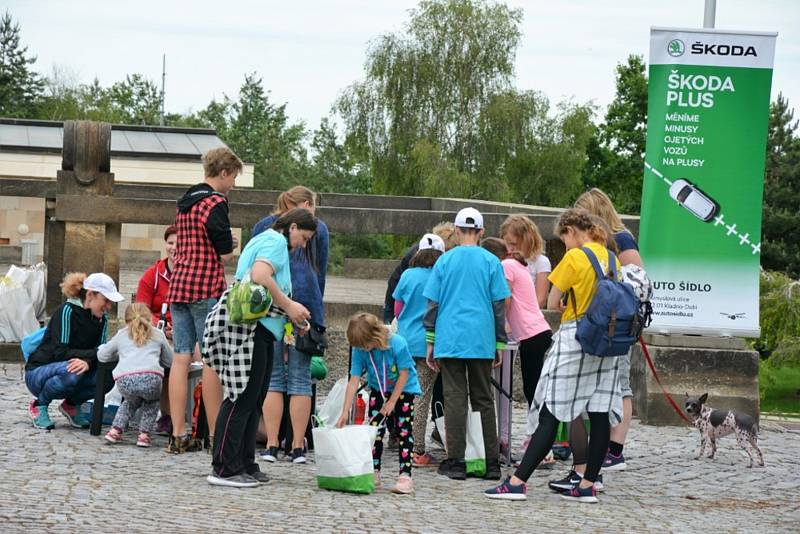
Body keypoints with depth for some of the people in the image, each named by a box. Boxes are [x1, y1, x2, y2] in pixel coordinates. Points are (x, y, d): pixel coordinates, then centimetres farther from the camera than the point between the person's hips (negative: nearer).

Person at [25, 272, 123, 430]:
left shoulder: (102, 318, 1)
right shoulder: (66, 311, -18)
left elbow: (99, 353, -6)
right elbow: (60, 352, -25)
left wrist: (88, 362, -29)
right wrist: (95, 354, -30)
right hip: (38, 373, -6)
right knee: (72, 372, -38)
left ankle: (71, 405, 4)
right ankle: (39, 405, -11)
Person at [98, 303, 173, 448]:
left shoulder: (121, 335, 28)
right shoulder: (158, 334, 27)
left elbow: (101, 356, 34)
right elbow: (170, 361, 33)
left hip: (124, 380, 1)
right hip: (150, 378, -1)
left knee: (132, 400, 34)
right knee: (152, 401, 32)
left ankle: (115, 430, 21)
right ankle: (144, 434, 16)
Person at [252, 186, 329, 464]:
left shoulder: (263, 226, 16)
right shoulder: (317, 228, 12)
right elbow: (320, 273, 13)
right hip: (304, 301, -1)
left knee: (272, 377, 3)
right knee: (300, 378, 1)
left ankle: (271, 446, -3)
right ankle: (298, 447, -2)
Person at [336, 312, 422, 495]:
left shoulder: (397, 344, -32)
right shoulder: (359, 350, -21)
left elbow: (404, 374, -22)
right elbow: (354, 380, -20)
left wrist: (392, 402, -18)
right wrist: (345, 412, -23)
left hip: (404, 389, -4)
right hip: (378, 389, 4)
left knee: (404, 430, -8)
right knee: (375, 429, 0)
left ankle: (405, 475, -9)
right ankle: (373, 473, 7)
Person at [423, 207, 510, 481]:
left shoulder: (445, 260, 3)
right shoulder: (491, 262, 2)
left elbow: (433, 304, 3)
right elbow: (499, 306, 3)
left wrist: (430, 343, 9)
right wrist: (499, 343, 10)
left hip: (450, 341, -1)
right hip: (481, 341, 1)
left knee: (455, 400, 1)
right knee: (484, 400, 8)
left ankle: (456, 462, -2)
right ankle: (492, 463, 7)